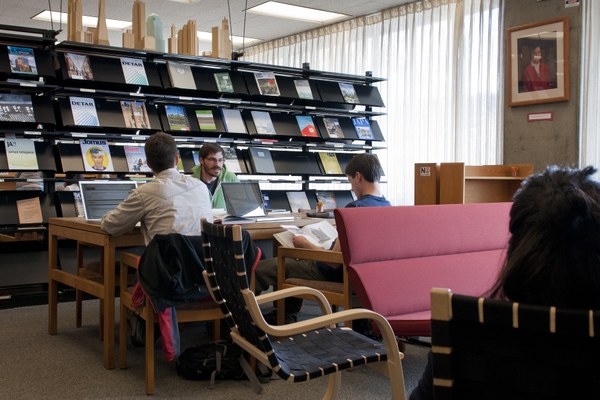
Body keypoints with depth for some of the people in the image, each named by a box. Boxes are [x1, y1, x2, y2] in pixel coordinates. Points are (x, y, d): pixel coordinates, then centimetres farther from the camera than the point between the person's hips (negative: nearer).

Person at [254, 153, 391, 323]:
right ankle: (286, 316, 40)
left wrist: (305, 244, -10)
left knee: (260, 269, -1)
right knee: (295, 262, 34)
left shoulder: (355, 208, -26)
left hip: (336, 275, -9)